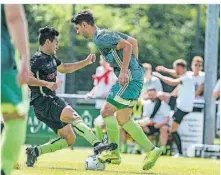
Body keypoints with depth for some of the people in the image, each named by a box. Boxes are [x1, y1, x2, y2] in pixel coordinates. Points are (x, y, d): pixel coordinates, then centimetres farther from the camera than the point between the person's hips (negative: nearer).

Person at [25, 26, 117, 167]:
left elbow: (65, 68, 35)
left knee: (69, 138, 5)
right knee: (71, 115, -32)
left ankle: (35, 151, 9)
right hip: (42, 102, -10)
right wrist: (46, 83, -35)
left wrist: (86, 62, 28)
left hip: (52, 100, 10)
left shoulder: (51, 58, 18)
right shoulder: (37, 59, -11)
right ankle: (97, 145, -48)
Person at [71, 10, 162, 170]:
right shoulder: (106, 34, 18)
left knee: (107, 112, -7)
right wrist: (134, 65, 20)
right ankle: (151, 150, 10)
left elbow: (127, 46, -21)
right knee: (123, 119, 14)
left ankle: (114, 154, -2)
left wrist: (124, 71, -23)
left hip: (129, 78, -10)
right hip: (136, 76, 10)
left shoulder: (100, 38, -12)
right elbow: (133, 41, 21)